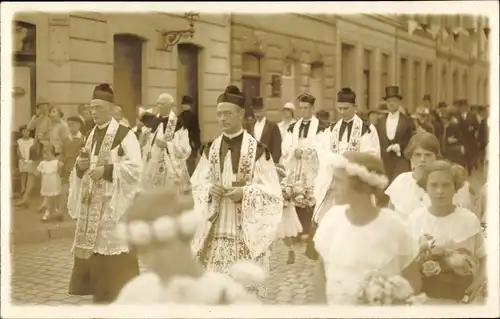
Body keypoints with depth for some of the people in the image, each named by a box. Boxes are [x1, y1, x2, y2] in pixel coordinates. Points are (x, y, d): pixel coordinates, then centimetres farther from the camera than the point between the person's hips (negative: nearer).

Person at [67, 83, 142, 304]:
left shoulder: (125, 135, -8)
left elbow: (136, 168, -17)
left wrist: (106, 170, -22)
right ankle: (101, 296, 20)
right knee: (93, 246, 9)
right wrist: (80, 166, -4)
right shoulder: (91, 136, 14)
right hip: (91, 203, 7)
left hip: (114, 204, -7)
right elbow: (82, 169, 19)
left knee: (113, 244, -7)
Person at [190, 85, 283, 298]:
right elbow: (196, 184, 11)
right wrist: (209, 189, -10)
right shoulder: (211, 149, 8)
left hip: (246, 231, -4)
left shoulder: (257, 150, -6)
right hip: (216, 230, 4)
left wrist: (244, 192, -20)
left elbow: (271, 191, -7)